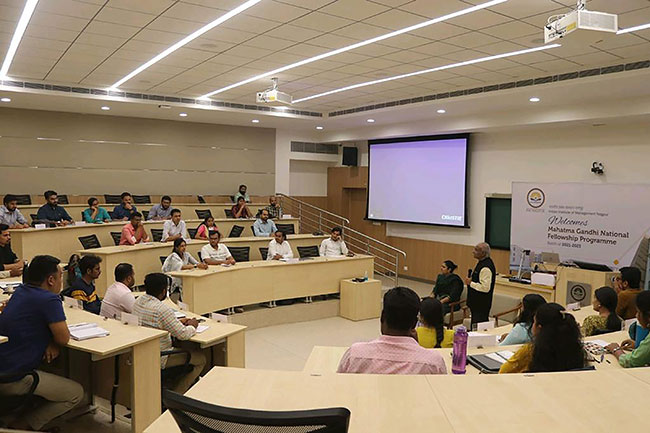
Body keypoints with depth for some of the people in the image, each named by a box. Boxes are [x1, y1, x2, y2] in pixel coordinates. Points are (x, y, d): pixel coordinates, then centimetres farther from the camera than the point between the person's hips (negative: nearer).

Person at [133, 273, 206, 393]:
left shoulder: (138, 301, 1)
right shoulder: (162, 309, -26)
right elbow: (183, 334, -22)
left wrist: (178, 322, 13)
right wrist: (192, 326, -1)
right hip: (158, 359, -9)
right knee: (201, 358, 1)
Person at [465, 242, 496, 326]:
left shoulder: (486, 267, -23)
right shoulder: (482, 262, 10)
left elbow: (485, 287, -28)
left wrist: (471, 283, -19)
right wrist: (471, 280, 9)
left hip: (481, 305, -11)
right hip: (477, 303, 11)